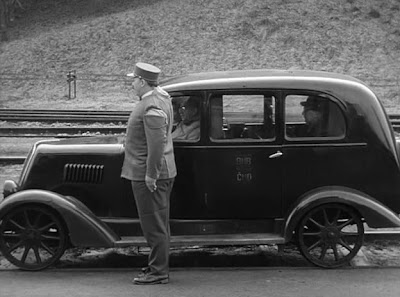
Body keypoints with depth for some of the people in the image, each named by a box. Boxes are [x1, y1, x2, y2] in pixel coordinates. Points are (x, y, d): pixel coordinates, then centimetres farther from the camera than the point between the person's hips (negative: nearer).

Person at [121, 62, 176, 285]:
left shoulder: (152, 107, -22)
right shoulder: (161, 97, 11)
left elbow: (157, 143, -27)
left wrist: (151, 175, -23)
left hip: (149, 176, -10)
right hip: (162, 171, 10)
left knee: (154, 225, -2)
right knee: (158, 224, 17)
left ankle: (158, 273, 5)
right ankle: (158, 265, 27)